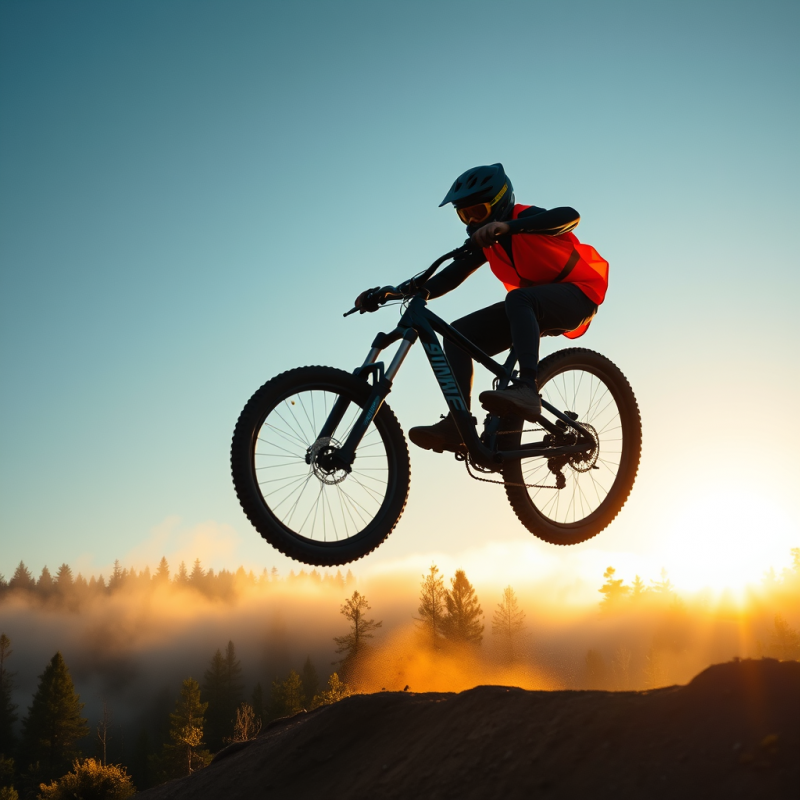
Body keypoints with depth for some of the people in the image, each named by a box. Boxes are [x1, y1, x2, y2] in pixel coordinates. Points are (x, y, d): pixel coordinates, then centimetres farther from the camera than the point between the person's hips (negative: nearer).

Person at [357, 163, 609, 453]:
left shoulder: (524, 217, -15)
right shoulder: (485, 241, 6)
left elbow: (570, 216, -36)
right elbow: (449, 278, 1)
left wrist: (508, 226, -48)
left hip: (577, 293, -7)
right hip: (532, 311, 8)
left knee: (518, 298, -39)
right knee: (460, 332, -10)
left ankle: (527, 389, -50)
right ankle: (457, 424, -20)